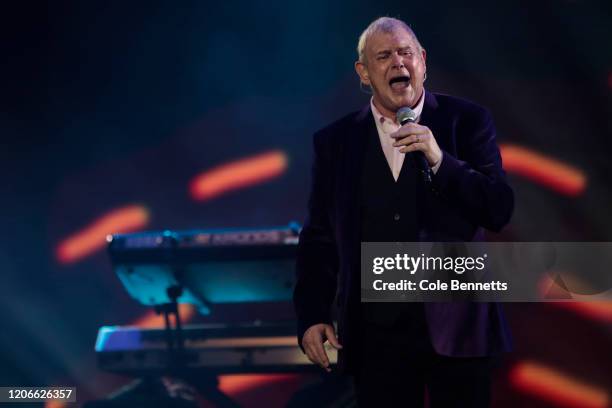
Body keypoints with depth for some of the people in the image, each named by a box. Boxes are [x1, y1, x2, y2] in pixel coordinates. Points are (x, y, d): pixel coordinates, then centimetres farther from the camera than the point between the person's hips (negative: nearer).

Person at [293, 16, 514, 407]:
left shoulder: (467, 121, 1)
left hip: (455, 327, -1)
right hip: (377, 332, 1)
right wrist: (312, 315, -2)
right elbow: (319, 237, 7)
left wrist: (439, 159, -18)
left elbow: (500, 210, -6)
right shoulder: (335, 141, 6)